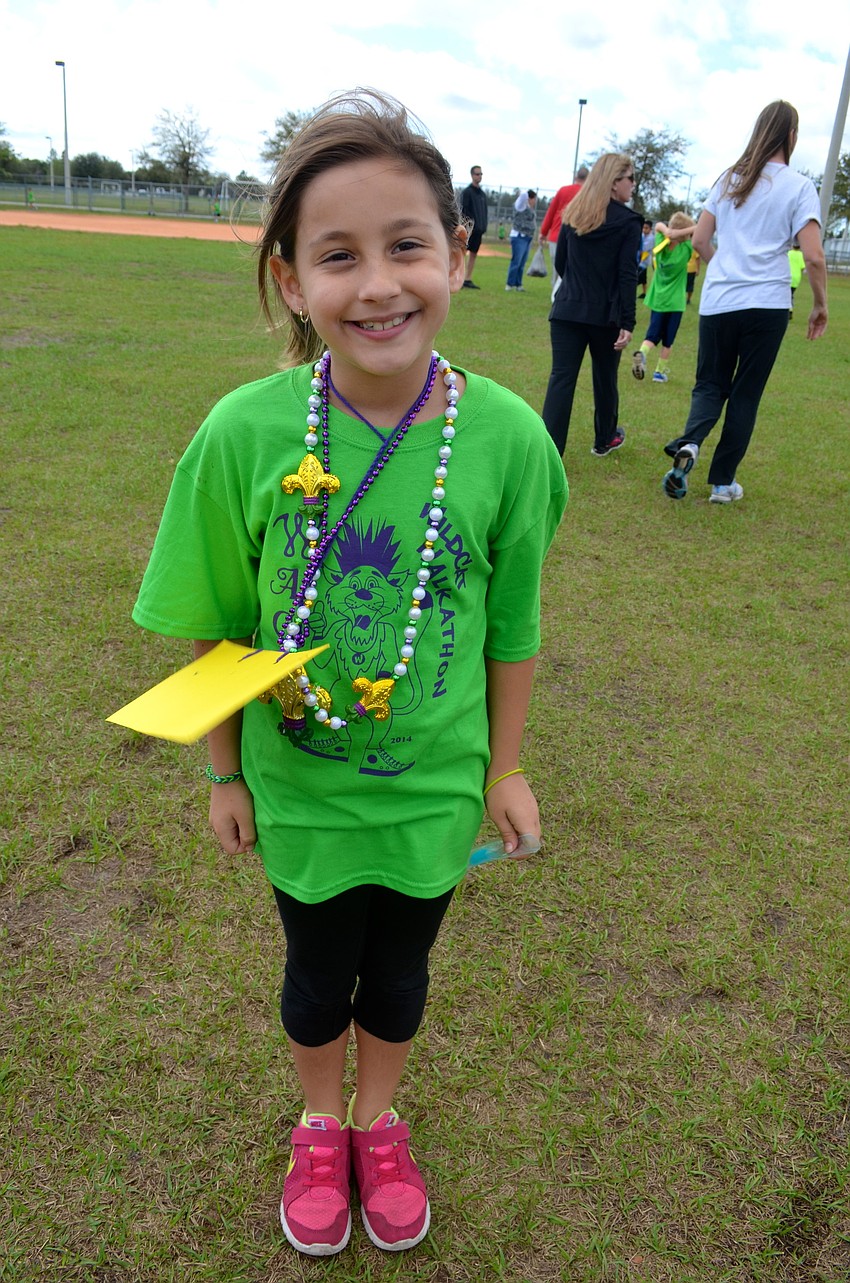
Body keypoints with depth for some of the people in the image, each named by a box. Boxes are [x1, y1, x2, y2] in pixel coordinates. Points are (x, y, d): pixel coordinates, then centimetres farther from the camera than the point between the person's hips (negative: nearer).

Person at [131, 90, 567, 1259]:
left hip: (435, 784, 1)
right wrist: (224, 772, 1)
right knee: (319, 972, 22)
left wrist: (503, 769, 3)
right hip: (299, 782, 0)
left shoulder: (506, 435, -18)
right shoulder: (246, 433, -20)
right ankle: (321, 1126, 54)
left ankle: (379, 1121, 54)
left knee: (399, 967, 23)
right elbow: (216, 625, -8)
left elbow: (511, 624, -6)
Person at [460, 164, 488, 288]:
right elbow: (463, 210, -11)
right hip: (469, 229, -8)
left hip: (479, 229, 8)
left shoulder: (483, 194, 18)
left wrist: (484, 226, 11)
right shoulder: (466, 192, -4)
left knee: (473, 254, 7)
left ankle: (468, 279, 10)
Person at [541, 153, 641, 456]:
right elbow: (627, 276, -11)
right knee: (605, 378, 16)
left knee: (561, 378, -4)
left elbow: (560, 264, 14)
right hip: (605, 314, -3)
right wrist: (627, 323, -12)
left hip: (567, 310, 3)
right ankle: (604, 439, 35)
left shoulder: (573, 215, 8)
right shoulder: (628, 222, -5)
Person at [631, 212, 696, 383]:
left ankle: (642, 353, -23)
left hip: (657, 299, 3)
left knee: (653, 334, 7)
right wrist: (682, 233, -20)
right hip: (674, 301, -3)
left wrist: (667, 232, -9)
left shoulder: (661, 244, -4)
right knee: (668, 339, 9)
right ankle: (660, 372, 14)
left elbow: (659, 225, 10)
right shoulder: (685, 250, -14)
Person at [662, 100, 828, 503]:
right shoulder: (798, 186, -3)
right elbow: (813, 257, -10)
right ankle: (723, 482, 11)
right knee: (745, 395, 7)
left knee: (710, 385, 12)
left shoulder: (729, 179, 9)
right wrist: (820, 305, 3)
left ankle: (688, 444, -17)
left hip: (717, 303, 3)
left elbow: (700, 241, 10)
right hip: (767, 304, -3)